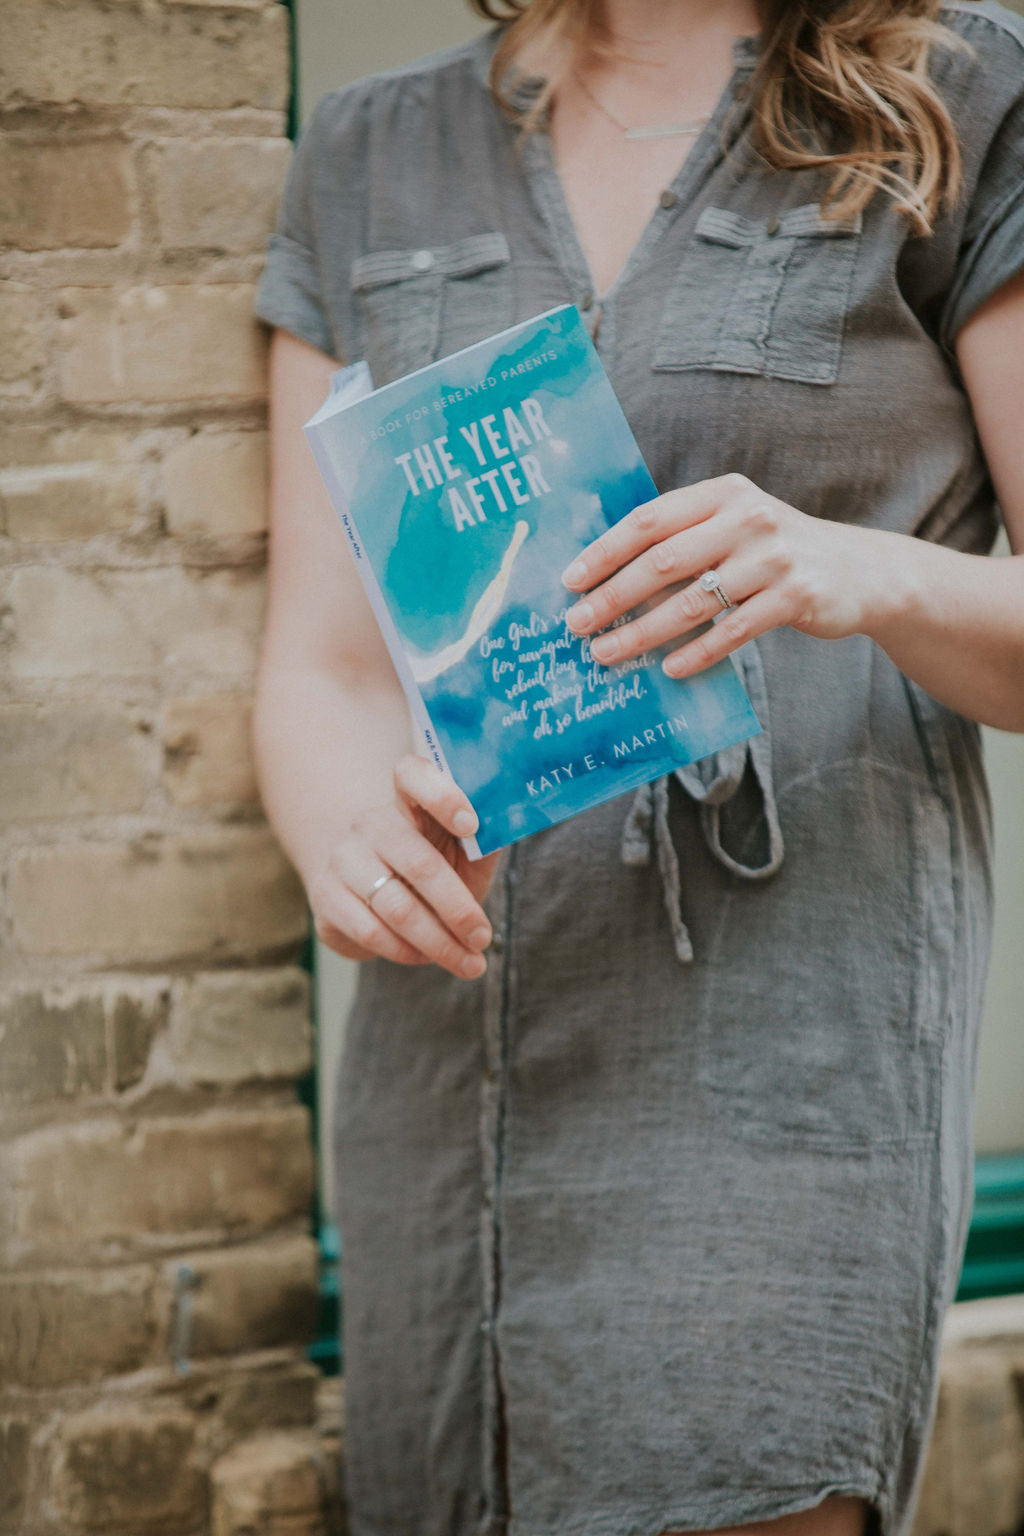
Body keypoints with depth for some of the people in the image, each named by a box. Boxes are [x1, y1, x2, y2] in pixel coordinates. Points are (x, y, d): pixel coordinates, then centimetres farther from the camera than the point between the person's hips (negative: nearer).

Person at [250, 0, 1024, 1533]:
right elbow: (317, 670, 8)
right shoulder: (369, 159, 14)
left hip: (792, 1044, -4)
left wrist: (867, 576, -19)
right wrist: (343, 827, -15)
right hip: (450, 1050, 4)